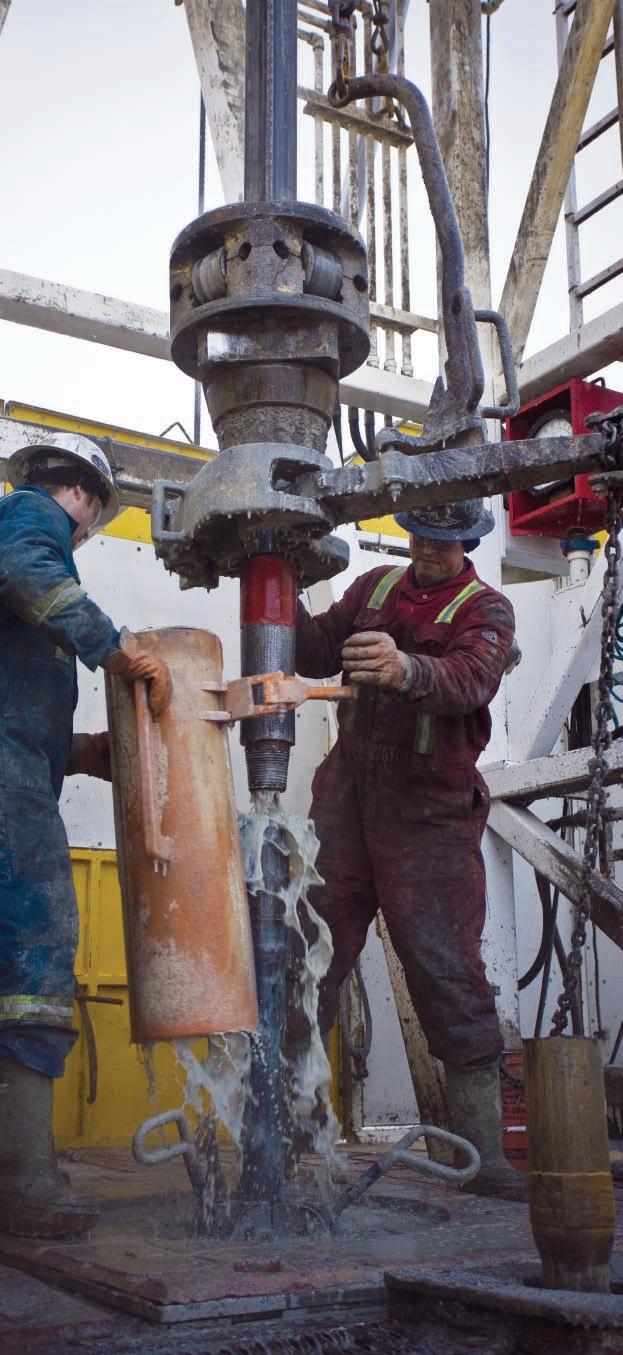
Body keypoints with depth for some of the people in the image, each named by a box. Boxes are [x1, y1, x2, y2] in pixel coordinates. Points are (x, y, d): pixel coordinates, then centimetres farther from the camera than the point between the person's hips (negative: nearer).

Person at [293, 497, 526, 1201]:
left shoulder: (485, 609, 0)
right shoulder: (374, 587, 16)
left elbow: (471, 679, -22)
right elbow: (316, 653, 13)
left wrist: (407, 670, -43)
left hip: (428, 813, -4)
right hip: (347, 796, 4)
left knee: (447, 971, -6)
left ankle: (485, 1156, 1)